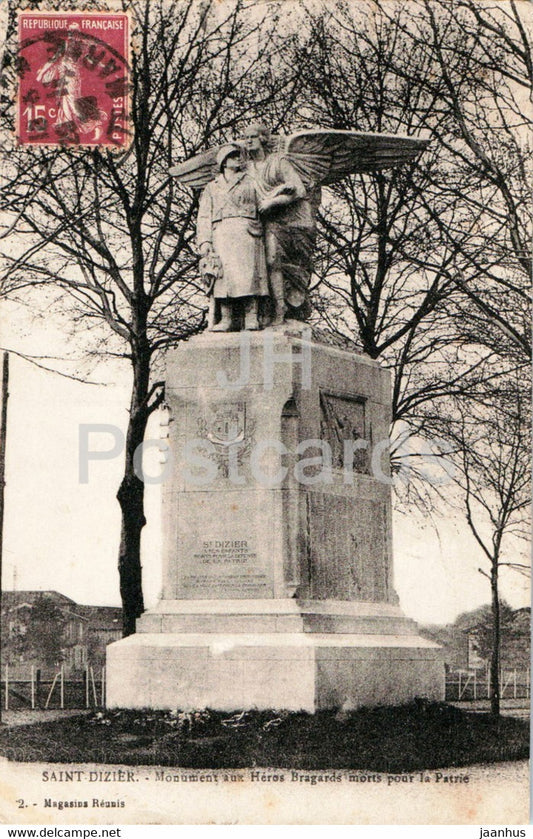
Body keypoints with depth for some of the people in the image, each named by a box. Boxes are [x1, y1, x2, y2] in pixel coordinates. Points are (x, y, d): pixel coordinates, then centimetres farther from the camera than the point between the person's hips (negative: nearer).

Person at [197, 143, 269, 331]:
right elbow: (204, 216, 14)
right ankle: (226, 319, -14)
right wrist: (204, 241, 1)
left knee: (247, 273, -14)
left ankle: (251, 318, -19)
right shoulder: (212, 187, 23)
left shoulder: (251, 183, 22)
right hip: (221, 234, 1)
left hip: (246, 232, -1)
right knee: (223, 275, -11)